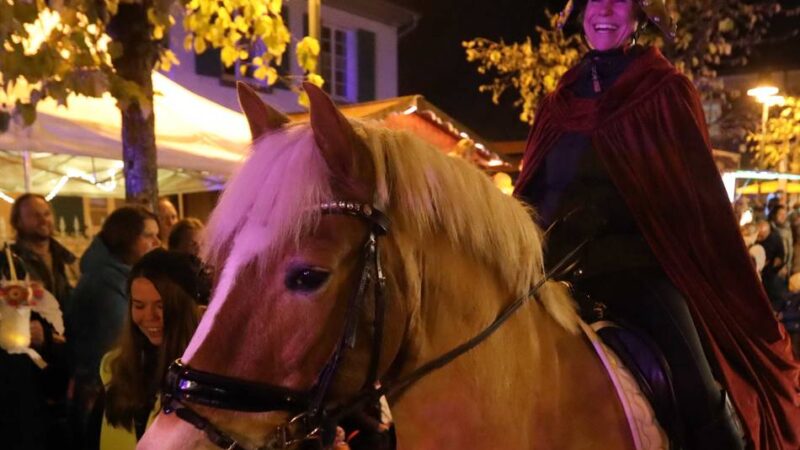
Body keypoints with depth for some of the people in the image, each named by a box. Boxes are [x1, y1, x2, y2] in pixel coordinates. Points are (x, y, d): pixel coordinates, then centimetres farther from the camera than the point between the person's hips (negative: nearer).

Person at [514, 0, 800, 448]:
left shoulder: (667, 91, 4)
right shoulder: (560, 103, 14)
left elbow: (701, 196, 1)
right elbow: (532, 195, 18)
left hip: (642, 270, -3)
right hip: (560, 275, 4)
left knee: (703, 407, -16)